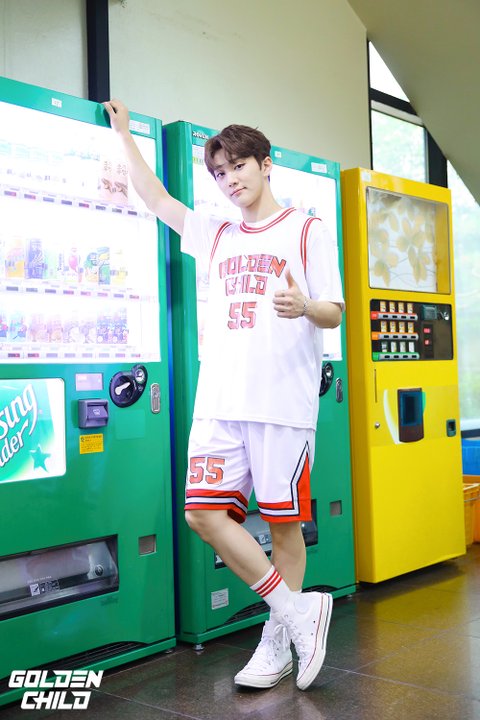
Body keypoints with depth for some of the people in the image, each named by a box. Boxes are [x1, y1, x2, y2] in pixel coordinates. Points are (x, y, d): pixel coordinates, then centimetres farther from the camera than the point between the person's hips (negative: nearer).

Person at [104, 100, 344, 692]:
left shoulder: (306, 230, 5)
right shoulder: (216, 236, 20)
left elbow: (333, 312, 0)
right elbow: (156, 199, 24)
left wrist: (305, 306, -22)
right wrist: (123, 134, 25)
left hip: (283, 402, -5)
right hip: (220, 400, 5)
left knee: (283, 522, 2)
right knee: (204, 512, -5)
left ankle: (277, 642, 18)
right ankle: (296, 609, 6)